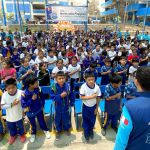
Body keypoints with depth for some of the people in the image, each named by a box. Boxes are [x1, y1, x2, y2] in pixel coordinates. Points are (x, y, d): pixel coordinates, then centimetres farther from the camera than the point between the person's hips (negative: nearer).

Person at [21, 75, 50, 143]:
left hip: (39, 110, 2)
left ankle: (45, 130, 50)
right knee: (33, 124, 21)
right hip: (30, 112, -2)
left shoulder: (38, 89, -18)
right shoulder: (24, 93, -28)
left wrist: (42, 105, 3)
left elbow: (42, 97, 0)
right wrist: (32, 99, -33)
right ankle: (33, 133, 51)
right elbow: (23, 105, -26)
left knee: (42, 121, 20)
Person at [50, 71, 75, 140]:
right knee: (58, 120, 19)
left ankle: (67, 128, 51)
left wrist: (71, 103, -3)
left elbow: (71, 95, -6)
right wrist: (60, 96, -33)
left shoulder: (68, 86, -19)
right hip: (58, 107, -1)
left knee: (66, 119, 22)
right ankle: (58, 130, 45)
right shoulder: (54, 87, -21)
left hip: (66, 107, 1)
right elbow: (52, 97, -21)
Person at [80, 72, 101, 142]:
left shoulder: (97, 87, -19)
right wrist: (91, 96, -30)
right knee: (85, 121, 15)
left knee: (92, 120, 18)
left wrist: (97, 108, -4)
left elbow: (98, 98, -9)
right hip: (86, 107, -1)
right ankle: (86, 133, 41)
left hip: (93, 106, 2)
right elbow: (82, 97, -22)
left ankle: (91, 130, 50)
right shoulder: (83, 86, -24)